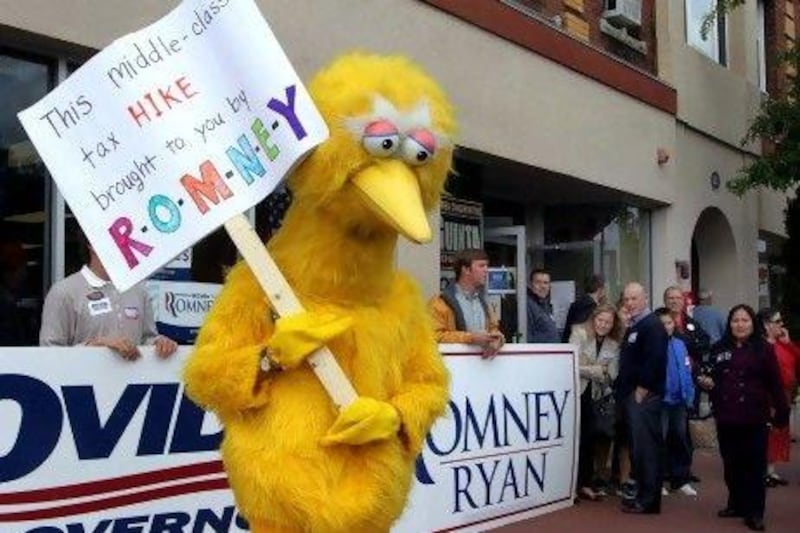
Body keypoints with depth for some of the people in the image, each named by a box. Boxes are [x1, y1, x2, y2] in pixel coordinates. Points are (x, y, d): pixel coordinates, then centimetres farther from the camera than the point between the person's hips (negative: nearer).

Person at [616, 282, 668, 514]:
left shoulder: (652, 325, -10)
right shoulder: (633, 327, 20)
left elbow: (654, 360, -20)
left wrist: (642, 389, -18)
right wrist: (624, 389, 15)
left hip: (645, 396, -10)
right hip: (632, 395, 10)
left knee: (646, 446, -7)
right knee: (638, 446, 13)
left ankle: (648, 501, -3)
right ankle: (642, 494, 20)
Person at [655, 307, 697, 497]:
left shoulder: (679, 345, 5)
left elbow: (687, 372, 9)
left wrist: (689, 396, 5)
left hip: (679, 399, 5)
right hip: (660, 400, -5)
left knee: (681, 438, 12)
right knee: (660, 439, 0)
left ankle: (681, 479, 22)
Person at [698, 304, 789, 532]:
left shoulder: (764, 348, -1)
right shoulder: (719, 349, 9)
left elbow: (775, 383, -4)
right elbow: (712, 378, 17)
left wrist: (782, 411, -8)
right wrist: (707, 382, -6)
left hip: (754, 418, -3)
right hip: (726, 417, 3)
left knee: (754, 465, 1)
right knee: (731, 464, 12)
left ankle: (754, 512, 5)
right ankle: (736, 504, 25)